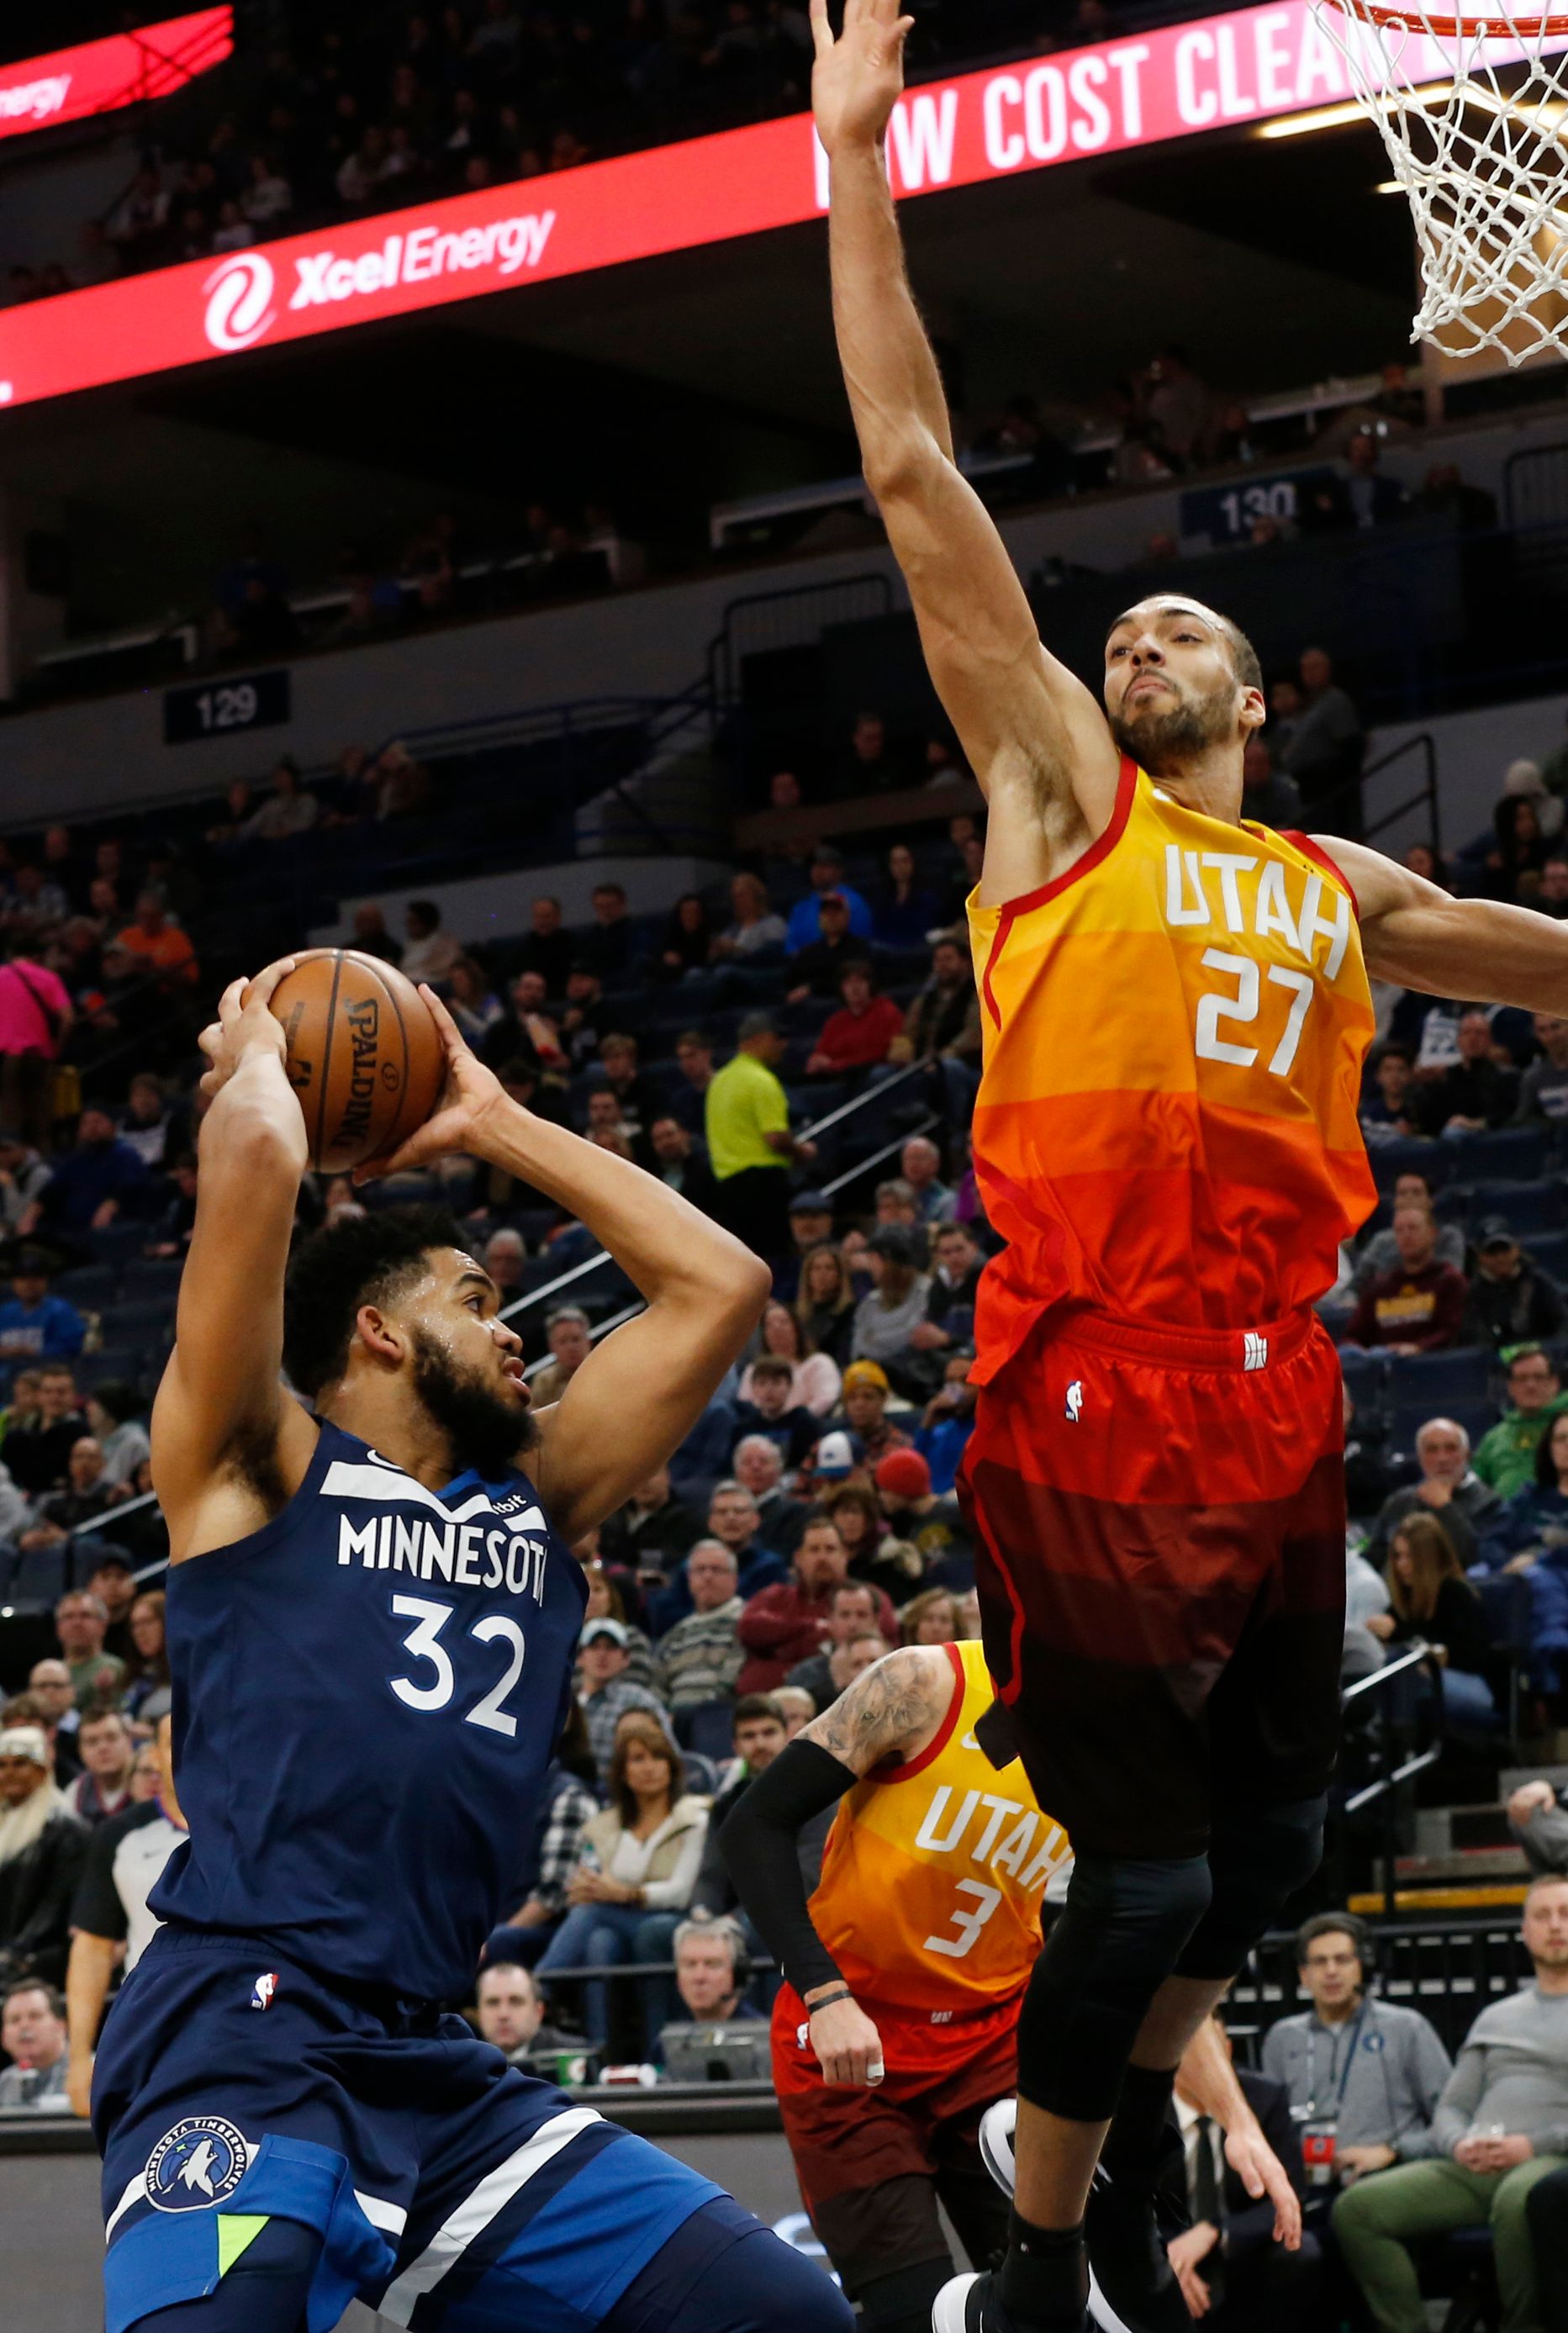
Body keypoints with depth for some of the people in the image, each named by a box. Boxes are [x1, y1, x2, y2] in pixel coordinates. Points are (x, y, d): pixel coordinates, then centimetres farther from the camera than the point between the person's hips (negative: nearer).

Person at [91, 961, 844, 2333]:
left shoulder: (533, 1503, 24)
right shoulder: (256, 1473, 6)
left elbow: (720, 1285, 25)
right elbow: (258, 1159, -8)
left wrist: (491, 1123, 28)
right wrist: (253, 1054, 14)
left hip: (440, 2073, 7)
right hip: (241, 2044, -7)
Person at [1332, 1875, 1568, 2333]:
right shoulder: (1496, 2018, 29)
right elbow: (1450, 2107, 23)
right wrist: (1460, 2144, -1)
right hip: (1470, 2170, 5)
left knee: (1519, 2199, -44)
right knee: (1356, 2207, -21)